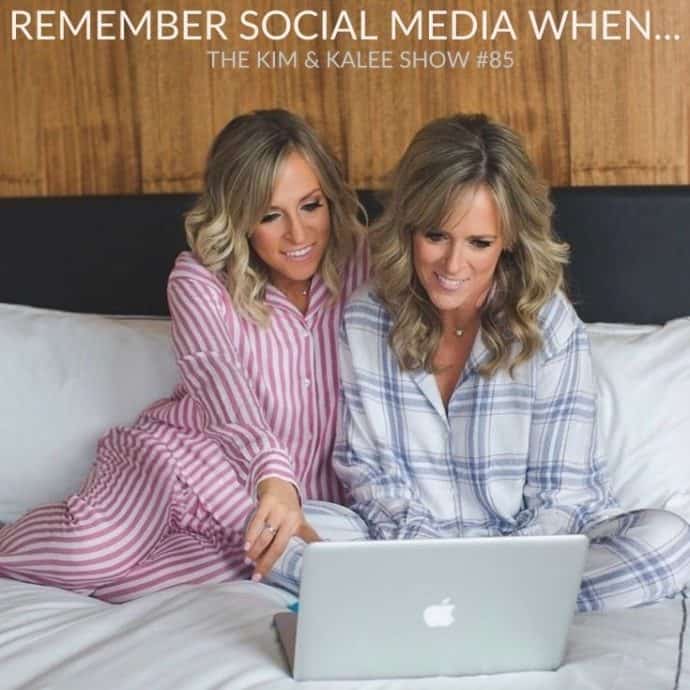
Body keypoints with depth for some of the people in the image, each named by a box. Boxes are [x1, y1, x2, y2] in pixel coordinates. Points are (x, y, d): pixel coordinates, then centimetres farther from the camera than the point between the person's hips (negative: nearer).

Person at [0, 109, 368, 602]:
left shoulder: (359, 262, -6)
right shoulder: (200, 282, -13)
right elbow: (226, 393, -31)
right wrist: (273, 477, -50)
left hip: (308, 493, 2)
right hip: (188, 456, -2)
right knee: (90, 551, -33)